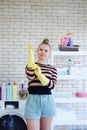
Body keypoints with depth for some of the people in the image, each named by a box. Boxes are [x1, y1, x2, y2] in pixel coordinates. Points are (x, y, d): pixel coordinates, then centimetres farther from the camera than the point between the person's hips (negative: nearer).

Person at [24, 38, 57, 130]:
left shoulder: (52, 69, 9)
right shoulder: (31, 66, 6)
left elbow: (53, 85, -5)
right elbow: (30, 77, -16)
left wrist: (40, 75, -23)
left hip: (47, 101, 2)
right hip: (33, 100, -2)